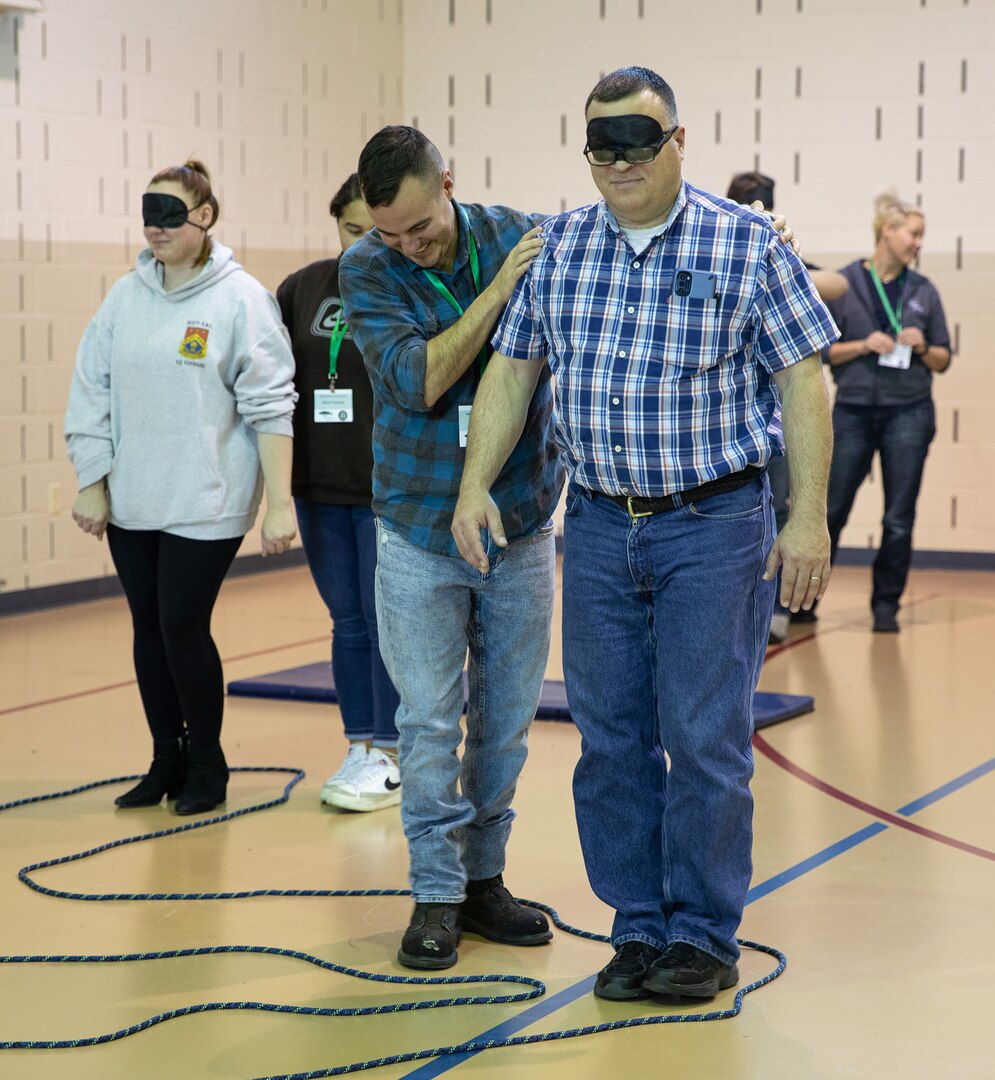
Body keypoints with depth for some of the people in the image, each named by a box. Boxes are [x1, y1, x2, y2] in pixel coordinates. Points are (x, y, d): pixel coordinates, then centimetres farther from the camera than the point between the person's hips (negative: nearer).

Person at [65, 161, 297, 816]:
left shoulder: (241, 299, -7)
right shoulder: (127, 297, 7)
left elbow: (269, 405, -9)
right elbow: (92, 394, 9)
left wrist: (279, 502, -13)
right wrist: (91, 485, 4)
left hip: (206, 504, -5)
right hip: (130, 503, 5)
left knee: (184, 628, -4)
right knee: (150, 630, 10)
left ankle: (207, 765, 15)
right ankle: (167, 762, 24)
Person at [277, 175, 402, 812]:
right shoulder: (307, 286, 6)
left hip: (390, 491, -5)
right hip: (320, 488, 5)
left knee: (387, 622, 1)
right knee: (348, 623, 12)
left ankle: (390, 760, 10)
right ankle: (360, 752, 21)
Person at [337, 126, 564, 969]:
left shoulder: (524, 237, -6)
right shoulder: (367, 270, -9)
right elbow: (419, 380, -21)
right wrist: (499, 287, -24)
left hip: (522, 524, 2)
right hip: (421, 529, -1)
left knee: (507, 720, 9)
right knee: (430, 724, 1)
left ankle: (484, 876, 23)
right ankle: (437, 894, 12)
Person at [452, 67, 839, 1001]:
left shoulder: (748, 245, -5)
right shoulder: (559, 247, 6)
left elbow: (802, 380, -5)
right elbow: (511, 370, 11)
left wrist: (808, 519, -9)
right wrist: (475, 485, 2)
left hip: (713, 527, -4)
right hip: (599, 528, 4)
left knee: (703, 739, -2)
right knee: (610, 738, 7)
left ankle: (704, 936, 10)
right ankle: (638, 928, 18)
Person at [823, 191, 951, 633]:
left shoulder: (923, 290, 7)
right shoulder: (844, 283, 0)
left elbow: (943, 360, 11)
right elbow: (822, 349, -1)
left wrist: (922, 348, -9)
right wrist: (863, 346, -15)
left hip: (909, 414, 2)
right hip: (854, 411, -2)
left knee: (899, 520, 2)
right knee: (831, 511, 3)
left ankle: (886, 605, 13)